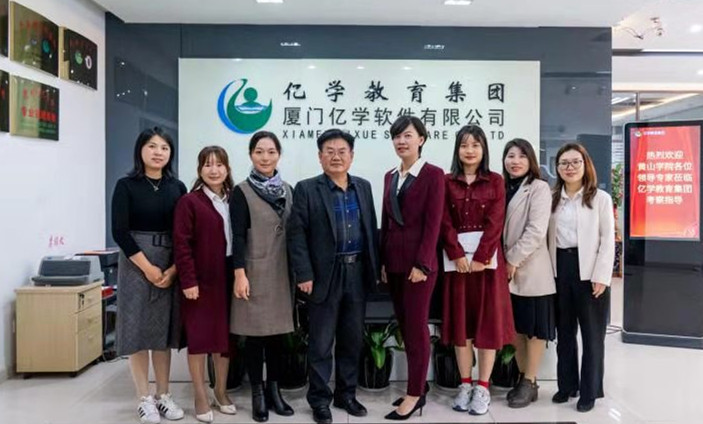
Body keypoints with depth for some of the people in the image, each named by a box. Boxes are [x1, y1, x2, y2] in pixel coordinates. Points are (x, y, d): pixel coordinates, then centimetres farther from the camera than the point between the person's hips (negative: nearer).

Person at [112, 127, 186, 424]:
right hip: (136, 265, -3)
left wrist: (173, 269, -9)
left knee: (164, 329, 8)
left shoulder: (177, 187, 6)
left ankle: (163, 395, 19)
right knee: (139, 329, 1)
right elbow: (120, 232, -9)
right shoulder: (126, 186, -2)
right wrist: (148, 268, -13)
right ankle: (144, 399, 13)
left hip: (171, 267, 3)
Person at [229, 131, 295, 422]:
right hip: (255, 272, -4)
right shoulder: (242, 192, -5)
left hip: (281, 272, 4)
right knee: (255, 333, 3)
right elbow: (238, 236, -10)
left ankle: (274, 390, 22)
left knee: (277, 332, 10)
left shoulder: (287, 190, 9)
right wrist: (239, 274, -16)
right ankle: (258, 396, 14)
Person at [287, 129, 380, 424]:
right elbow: (296, 234, -7)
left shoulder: (363, 187, 10)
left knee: (352, 340, 13)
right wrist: (304, 274, -13)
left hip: (358, 273, 4)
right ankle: (319, 400, 18)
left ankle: (346, 394, 28)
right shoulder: (307, 189, -3)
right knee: (321, 343, 5)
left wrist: (374, 268, 7)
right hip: (325, 275, -4)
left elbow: (371, 230, 12)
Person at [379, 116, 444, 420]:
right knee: (404, 326, 12)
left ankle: (414, 395, 11)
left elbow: (433, 224, -11)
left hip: (418, 261, -6)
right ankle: (419, 386, 25)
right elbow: (385, 221, 13)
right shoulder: (390, 176, 13)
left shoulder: (433, 175, -6)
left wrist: (422, 264, -16)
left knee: (416, 327, 0)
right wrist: (382, 261, 9)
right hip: (393, 261, 7)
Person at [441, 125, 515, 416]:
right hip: (457, 257, 1)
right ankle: (465, 385, 16)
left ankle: (483, 387, 12)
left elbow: (495, 223, -5)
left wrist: (480, 258, -14)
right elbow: (445, 223, 0)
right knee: (460, 320, 5)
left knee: (488, 320, 3)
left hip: (487, 257, -1)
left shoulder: (495, 181, 4)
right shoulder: (447, 182, 6)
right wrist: (458, 255, -12)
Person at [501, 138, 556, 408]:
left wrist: (513, 260, -16)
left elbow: (536, 231, -16)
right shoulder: (502, 188, 12)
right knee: (515, 326, 13)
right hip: (507, 270, 6)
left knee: (535, 327, 5)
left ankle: (530, 383, 15)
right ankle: (522, 377, 27)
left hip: (531, 270, -6)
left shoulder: (539, 188, -6)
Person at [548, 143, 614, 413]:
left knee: (592, 334, 6)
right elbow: (546, 236, 5)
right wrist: (550, 270, -3)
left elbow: (608, 240, -4)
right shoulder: (552, 198, 9)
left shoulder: (601, 198, -1)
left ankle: (590, 391, 17)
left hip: (588, 271, -3)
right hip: (560, 268, 4)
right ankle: (567, 385, 24)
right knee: (564, 332, 12)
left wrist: (601, 276, -11)